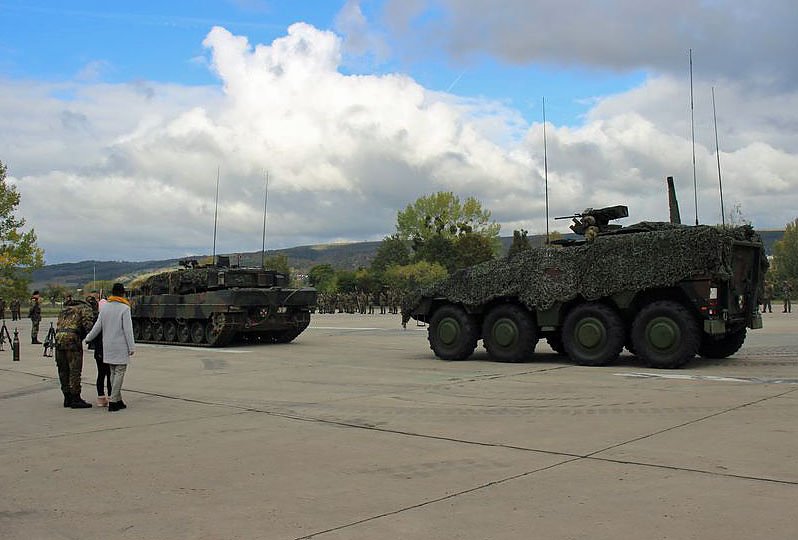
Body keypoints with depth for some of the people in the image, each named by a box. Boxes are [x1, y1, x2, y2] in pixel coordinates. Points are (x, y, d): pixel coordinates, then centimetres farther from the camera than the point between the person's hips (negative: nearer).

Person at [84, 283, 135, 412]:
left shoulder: (104, 308, 7)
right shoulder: (124, 308, -11)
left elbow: (97, 327, 10)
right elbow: (128, 329, -14)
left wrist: (87, 339, 25)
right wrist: (132, 347, -9)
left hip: (107, 346, 6)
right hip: (121, 346, -6)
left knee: (113, 372, 13)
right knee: (119, 372, -2)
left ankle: (118, 400, 16)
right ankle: (113, 401, -6)